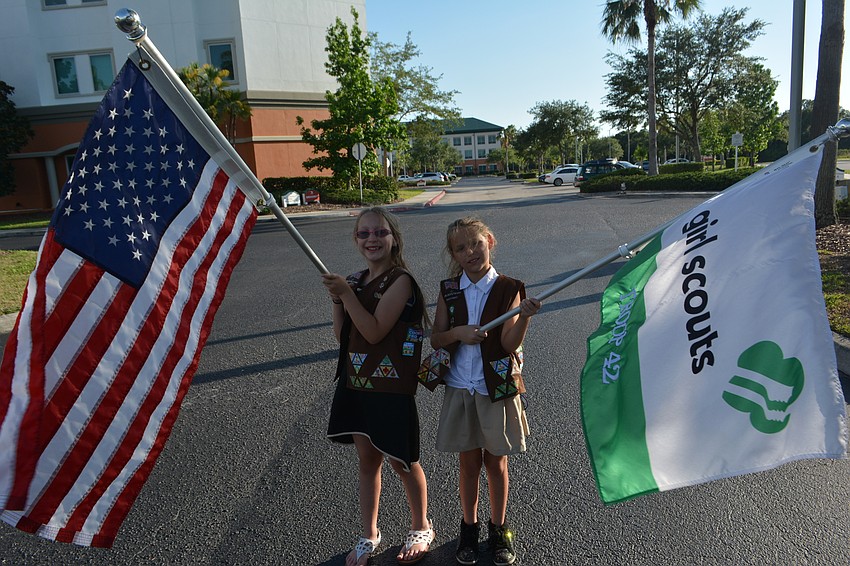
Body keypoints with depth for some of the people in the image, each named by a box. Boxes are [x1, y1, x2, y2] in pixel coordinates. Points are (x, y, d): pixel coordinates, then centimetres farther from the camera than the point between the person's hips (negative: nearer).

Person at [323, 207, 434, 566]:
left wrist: (347, 294, -22)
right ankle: (369, 535, 36)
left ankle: (421, 528, 35)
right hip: (356, 384, 6)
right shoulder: (357, 281, 6)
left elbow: (374, 331, -20)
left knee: (401, 462, 10)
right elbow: (341, 334, 7)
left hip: (391, 388, -6)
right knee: (367, 460, 17)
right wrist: (337, 298, -7)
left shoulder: (400, 281, -14)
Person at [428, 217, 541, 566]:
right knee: (469, 462, 14)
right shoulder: (448, 291, -1)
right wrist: (457, 333, -21)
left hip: (497, 388, -2)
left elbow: (509, 343, -15)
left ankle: (499, 529, 33)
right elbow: (435, 339, -1)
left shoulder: (508, 289, -8)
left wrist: (524, 317, -33)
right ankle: (469, 528, 34)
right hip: (460, 389, 2)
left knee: (496, 462, 13)